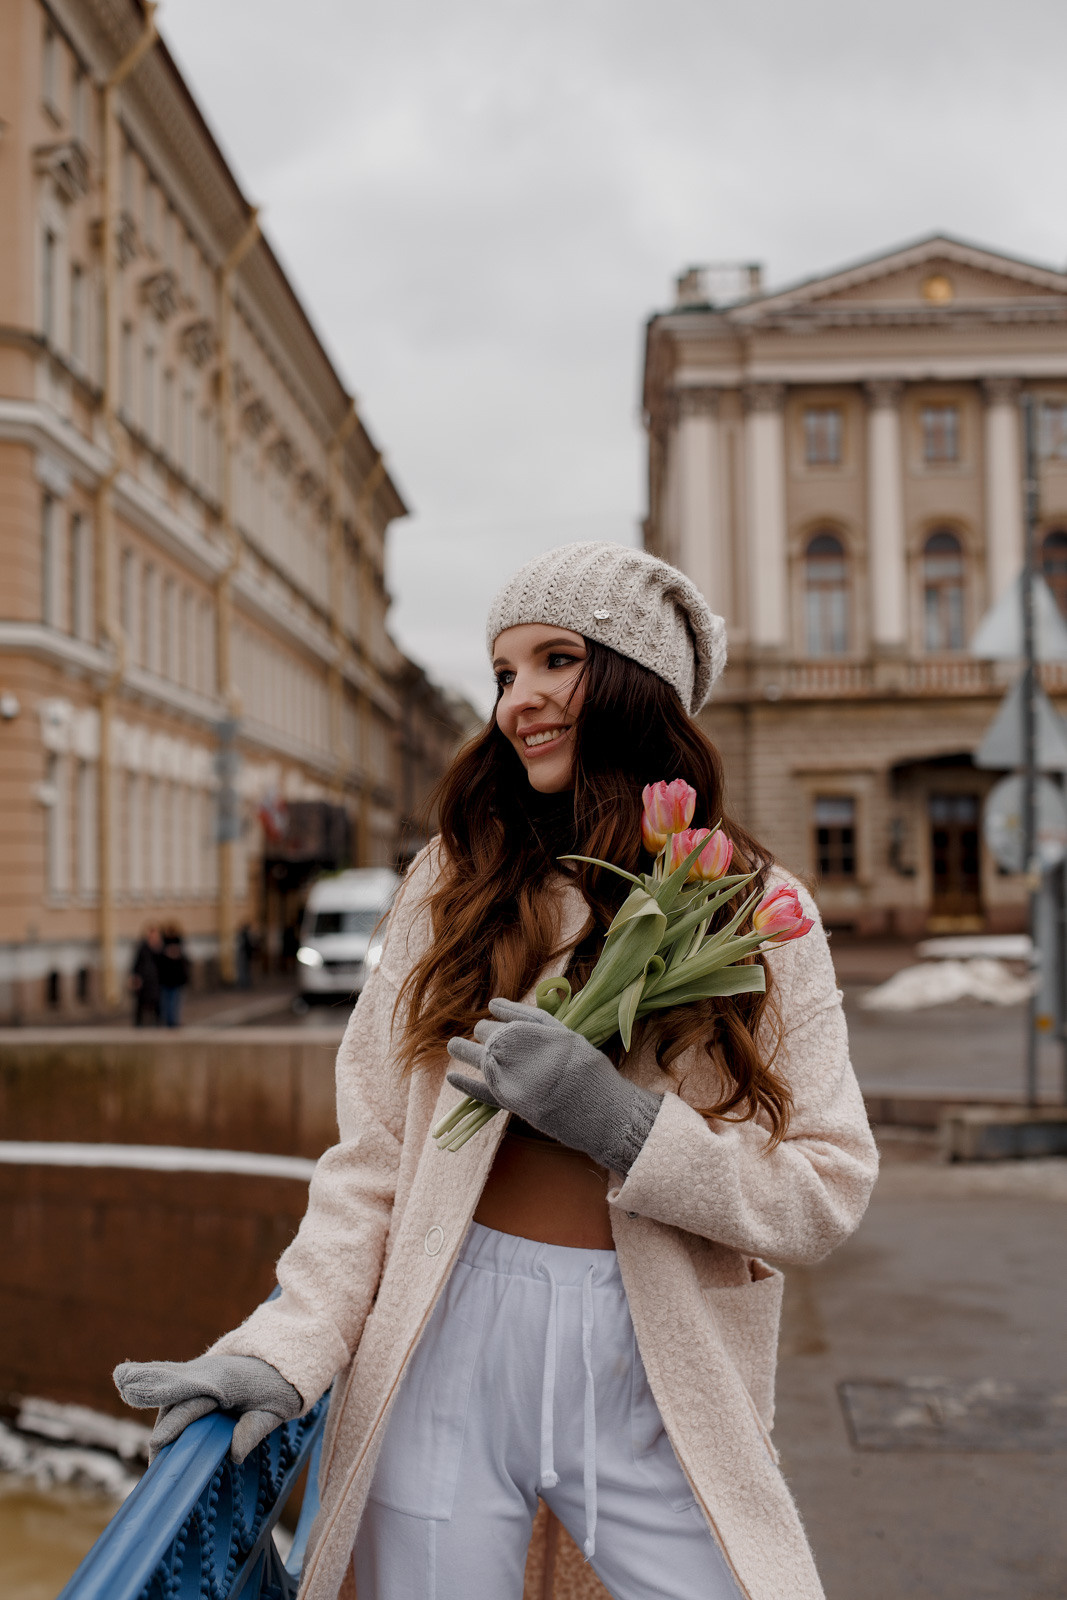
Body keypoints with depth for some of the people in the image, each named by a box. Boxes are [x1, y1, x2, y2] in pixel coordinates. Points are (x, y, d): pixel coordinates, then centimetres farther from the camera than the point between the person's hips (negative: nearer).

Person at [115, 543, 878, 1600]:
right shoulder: (457, 883, 3)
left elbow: (827, 1191, -5)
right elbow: (373, 1153, 1)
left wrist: (619, 1122, -17)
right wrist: (285, 1348, -11)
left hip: (654, 1377, 0)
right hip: (449, 1347, 1)